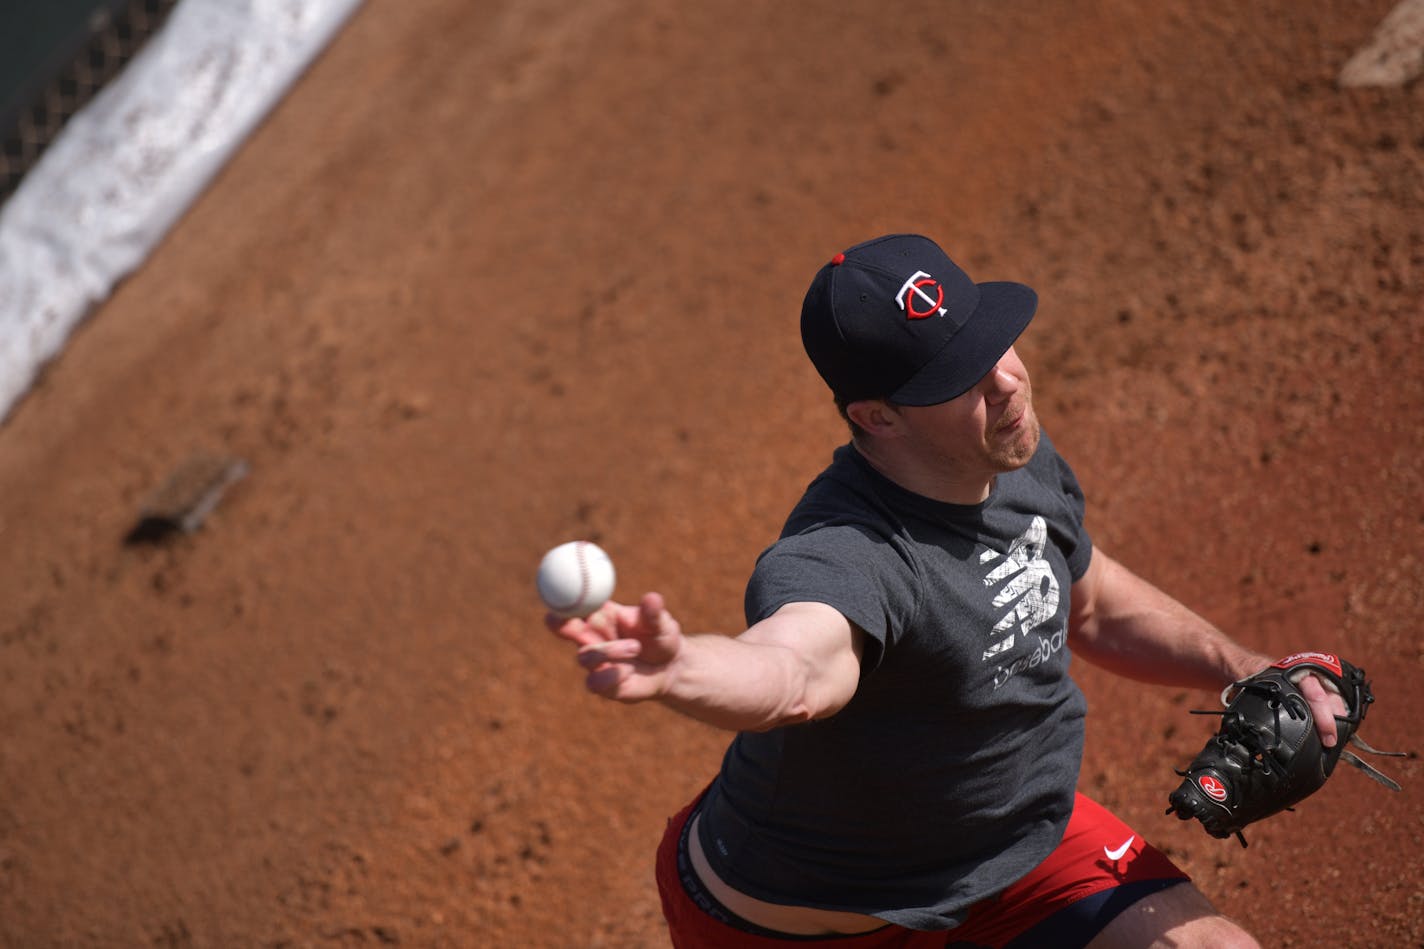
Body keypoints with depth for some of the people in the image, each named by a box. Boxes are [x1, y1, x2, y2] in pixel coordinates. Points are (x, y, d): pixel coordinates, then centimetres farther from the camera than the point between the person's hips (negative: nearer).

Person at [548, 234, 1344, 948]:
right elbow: (791, 671, -59)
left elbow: (1092, 606, 11)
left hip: (1023, 838, 7)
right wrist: (678, 669, -79)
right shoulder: (846, 556, -36)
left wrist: (1243, 671, 5)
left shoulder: (1024, 460, -9)